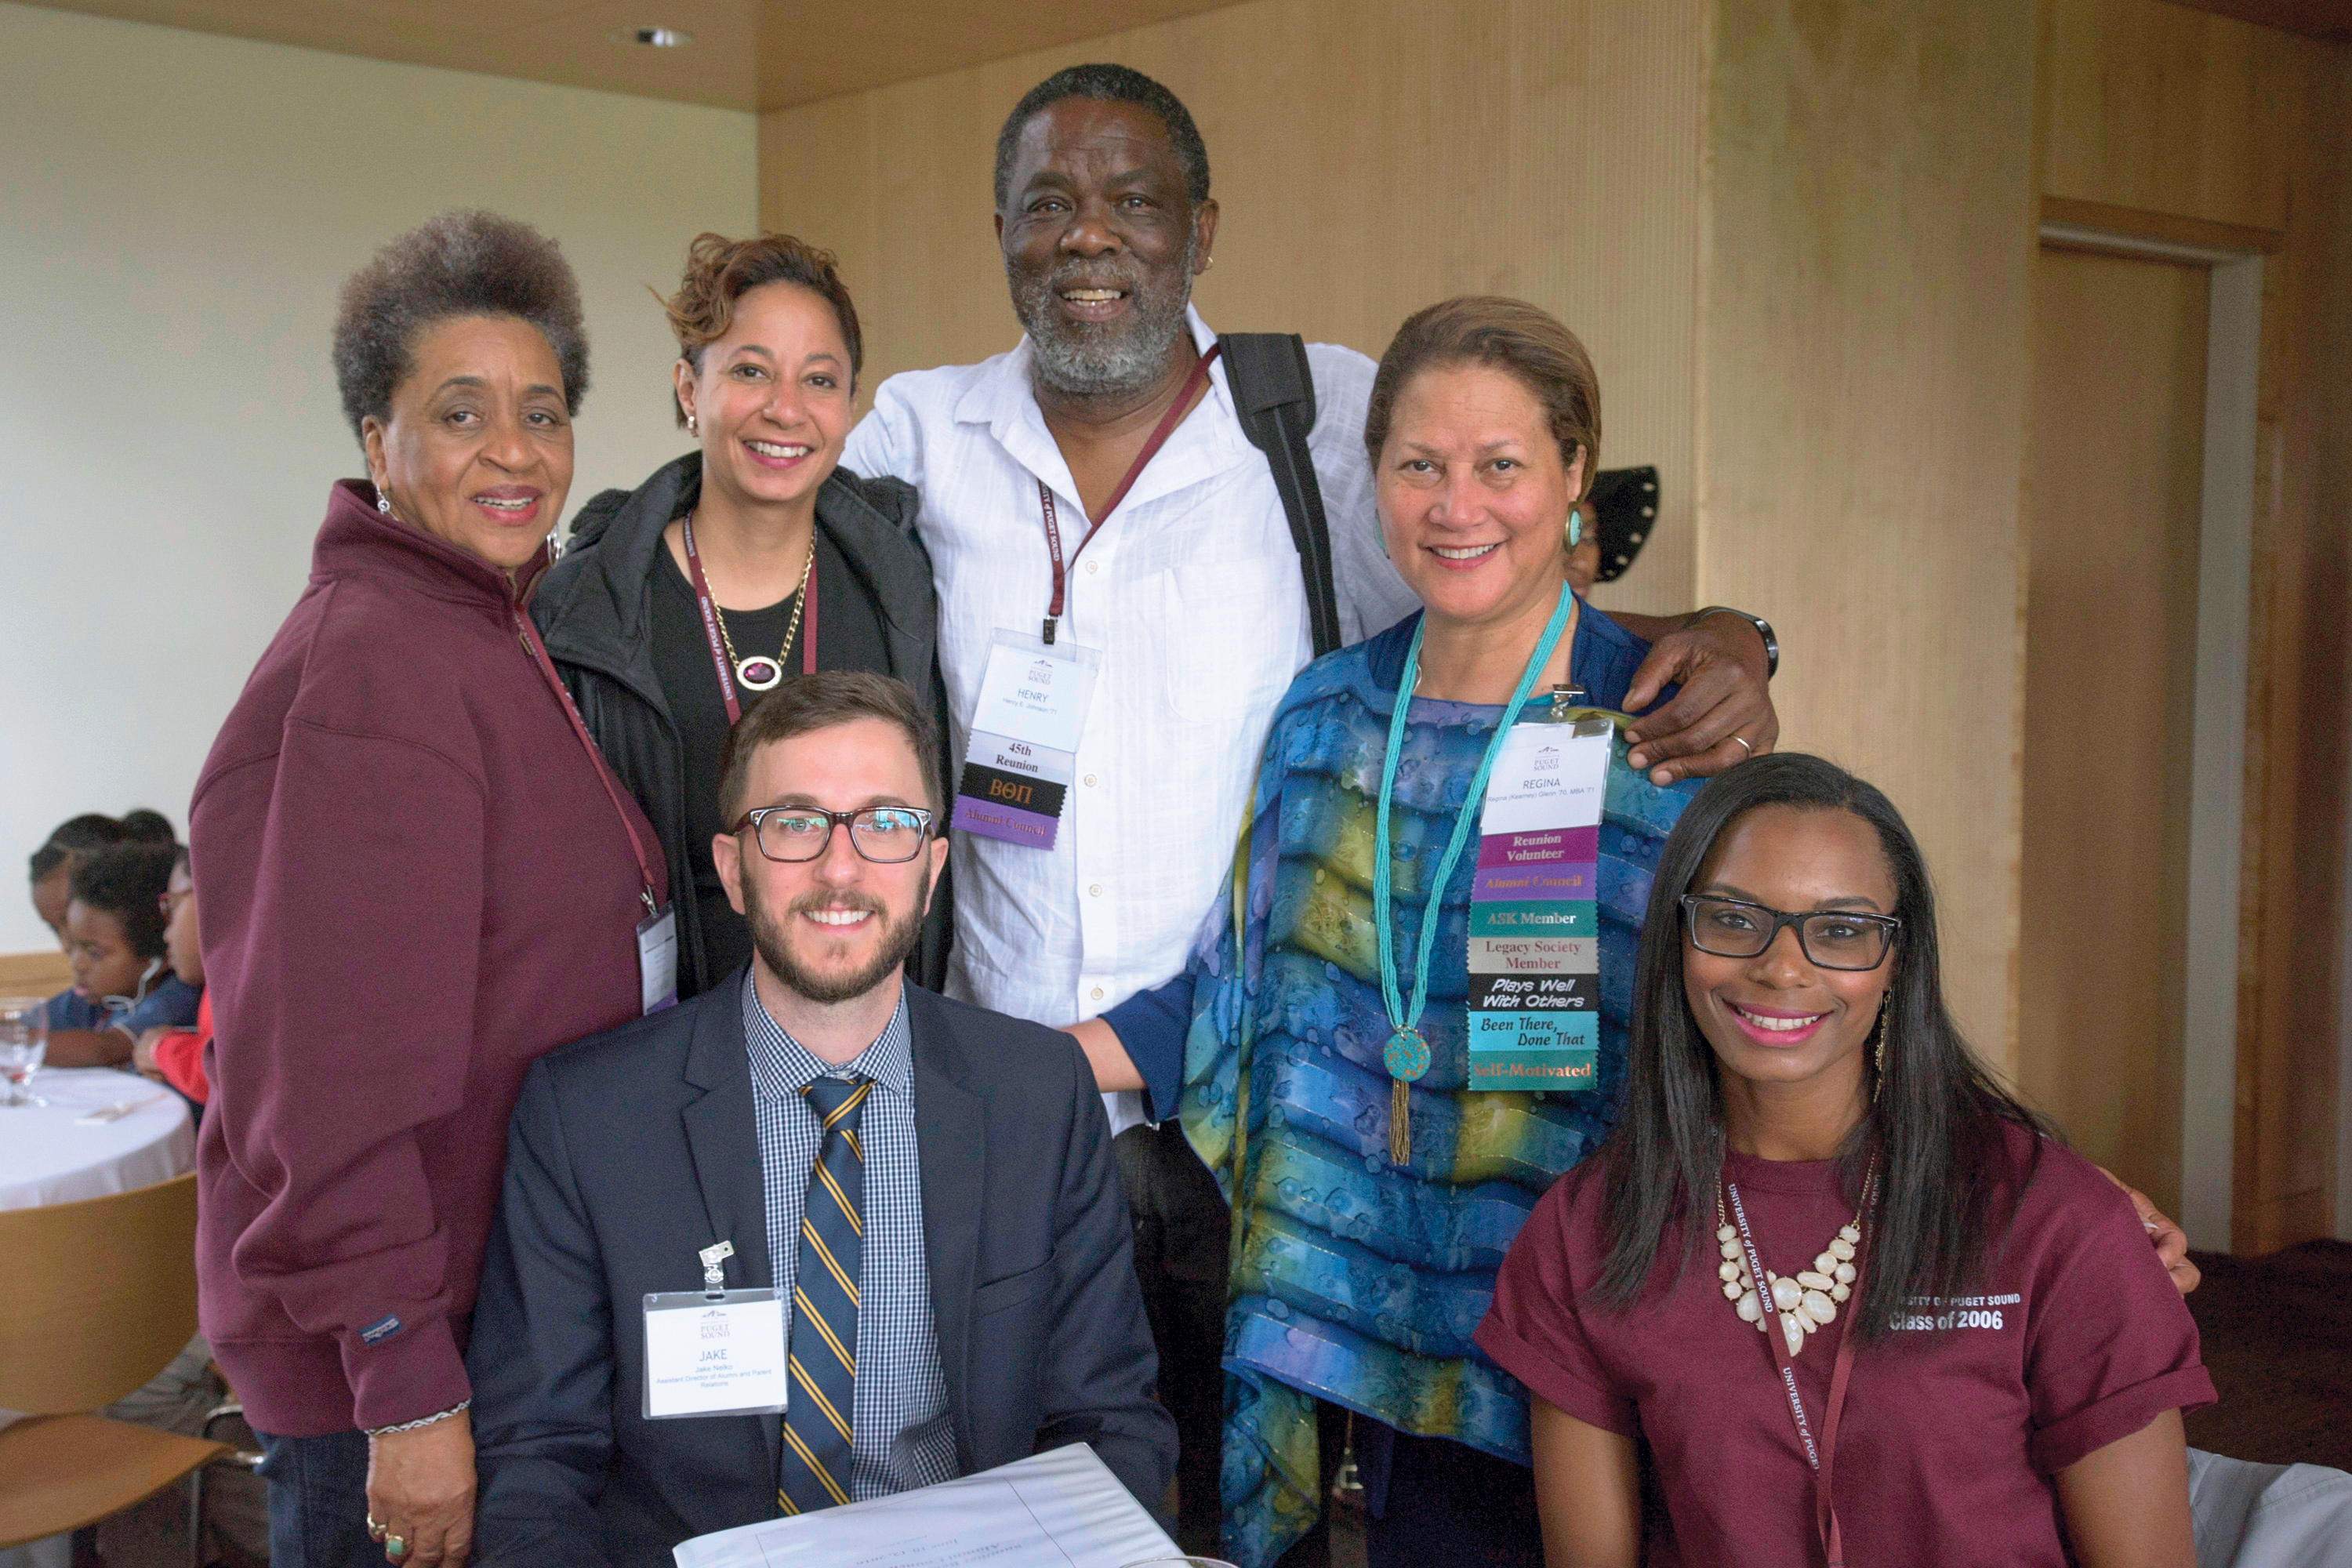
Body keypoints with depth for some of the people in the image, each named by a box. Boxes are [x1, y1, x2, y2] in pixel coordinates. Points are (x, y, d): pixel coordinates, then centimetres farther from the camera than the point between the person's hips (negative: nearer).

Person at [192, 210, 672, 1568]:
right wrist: (410, 1393, -24)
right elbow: (331, 1074, -24)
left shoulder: (503, 639, 10)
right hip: (394, 1355, -9)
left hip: (512, 1296, 9)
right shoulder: (370, 667, -20)